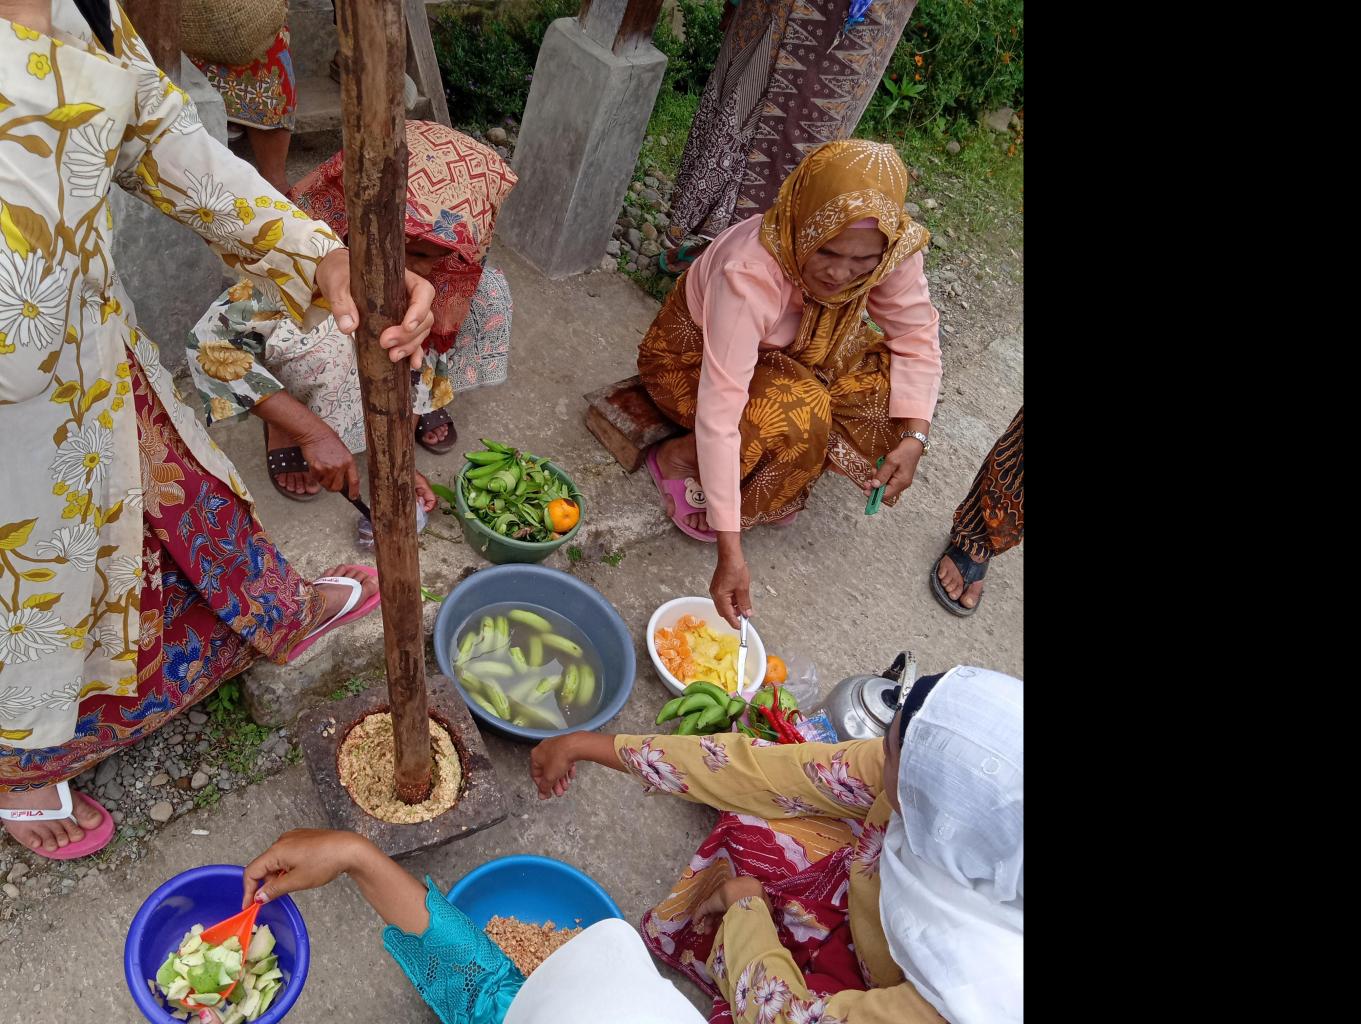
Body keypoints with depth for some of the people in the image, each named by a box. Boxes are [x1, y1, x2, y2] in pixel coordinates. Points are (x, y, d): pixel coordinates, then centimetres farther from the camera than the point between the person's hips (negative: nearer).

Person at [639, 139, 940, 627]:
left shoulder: (891, 252, -23)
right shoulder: (750, 272, -39)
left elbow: (916, 335, -9)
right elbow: (720, 409, -42)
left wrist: (913, 439, -25)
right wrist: (729, 552, -45)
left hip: (787, 355, 6)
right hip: (690, 359, -6)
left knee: (890, 383, -16)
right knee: (799, 415, -33)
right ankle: (676, 458, -9)